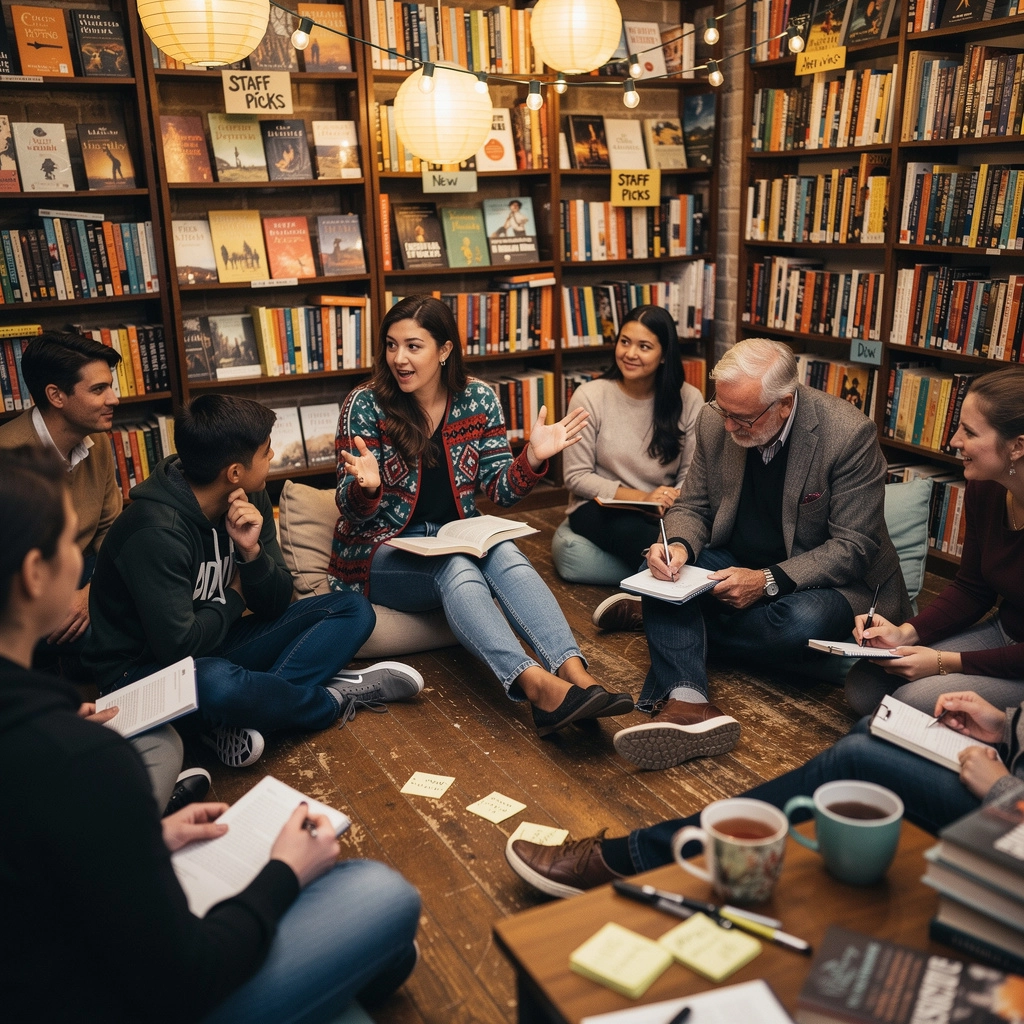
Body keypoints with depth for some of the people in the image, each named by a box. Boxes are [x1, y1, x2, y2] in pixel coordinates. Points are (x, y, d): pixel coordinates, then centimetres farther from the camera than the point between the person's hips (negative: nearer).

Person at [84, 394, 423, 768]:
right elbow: (179, 644, -30)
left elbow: (275, 606, -1)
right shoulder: (156, 531, -27)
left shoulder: (250, 500, -4)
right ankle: (332, 699, -12)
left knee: (353, 610, -3)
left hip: (213, 648, 8)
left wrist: (252, 552, -20)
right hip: (147, 668, -7)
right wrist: (234, 599, -12)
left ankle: (243, 718, -21)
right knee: (214, 682, -43)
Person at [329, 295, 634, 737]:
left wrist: (533, 457, -17)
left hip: (459, 539, 3)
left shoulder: (478, 400, 0)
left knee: (505, 554, -32)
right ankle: (538, 685, -53)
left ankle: (577, 676, -48)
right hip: (384, 552, -2)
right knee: (455, 568, -35)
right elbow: (352, 511, -8)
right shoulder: (364, 405, -8)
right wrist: (366, 486, -32)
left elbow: (500, 491, 2)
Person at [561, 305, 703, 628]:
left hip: (665, 512, 4)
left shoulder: (688, 400, -1)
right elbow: (576, 477, -8)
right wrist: (642, 498, -18)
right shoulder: (589, 397, -6)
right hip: (600, 508, -3)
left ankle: (638, 607, -22)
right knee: (658, 545, -37)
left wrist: (672, 497, -25)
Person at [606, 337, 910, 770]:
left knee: (803, 622, -36)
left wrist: (768, 582, -28)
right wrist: (679, 545, -21)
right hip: (734, 565, 4)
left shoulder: (850, 434, -21)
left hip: (821, 578, -4)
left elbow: (853, 548, -18)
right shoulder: (715, 420, -7)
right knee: (663, 568, -22)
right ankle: (686, 703, -40)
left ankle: (664, 622, -13)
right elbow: (692, 506, 3)